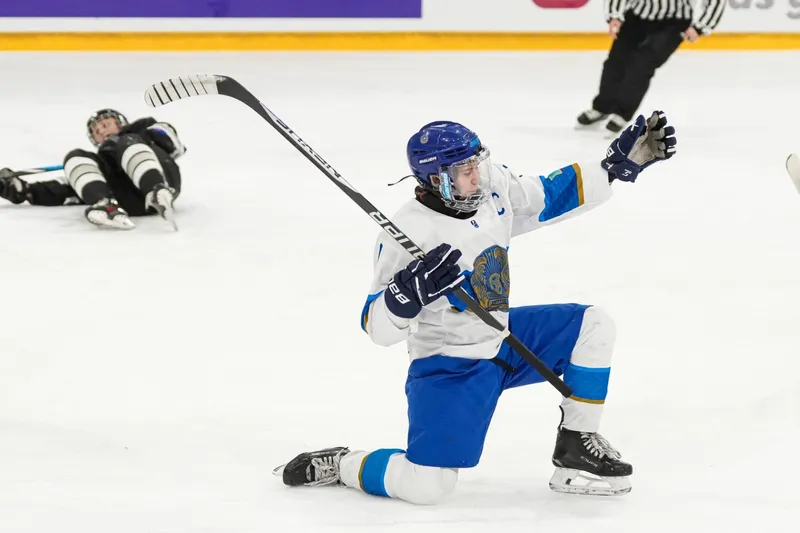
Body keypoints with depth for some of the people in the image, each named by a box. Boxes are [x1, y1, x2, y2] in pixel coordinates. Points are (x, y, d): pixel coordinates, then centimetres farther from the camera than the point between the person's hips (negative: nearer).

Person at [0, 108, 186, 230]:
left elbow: (173, 144, 16)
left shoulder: (143, 133, 38)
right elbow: (67, 189, 29)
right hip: (131, 201, 2)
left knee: (129, 143, -26)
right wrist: (25, 191, 15)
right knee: (76, 157, -9)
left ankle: (158, 195, -58)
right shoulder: (104, 157, 43)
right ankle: (107, 207, -42)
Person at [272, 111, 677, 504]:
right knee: (426, 487, -19)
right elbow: (378, 328, -24)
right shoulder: (409, 233, -26)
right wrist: (411, 289, -44)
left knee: (593, 326, -3)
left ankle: (576, 449, 8)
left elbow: (553, 195, 9)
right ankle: (339, 465, 9)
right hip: (447, 366, -7)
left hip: (503, 339, 7)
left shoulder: (494, 188, -7)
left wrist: (620, 162, 1)